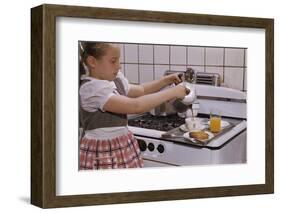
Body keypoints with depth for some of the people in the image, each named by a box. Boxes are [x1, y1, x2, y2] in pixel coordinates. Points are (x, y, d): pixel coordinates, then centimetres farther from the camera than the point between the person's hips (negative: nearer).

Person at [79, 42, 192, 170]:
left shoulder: (116, 80, 4)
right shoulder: (91, 89, -22)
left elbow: (140, 91, 25)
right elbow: (136, 106, -30)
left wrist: (166, 80, 10)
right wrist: (172, 92, -24)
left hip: (125, 147, 8)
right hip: (102, 154, -8)